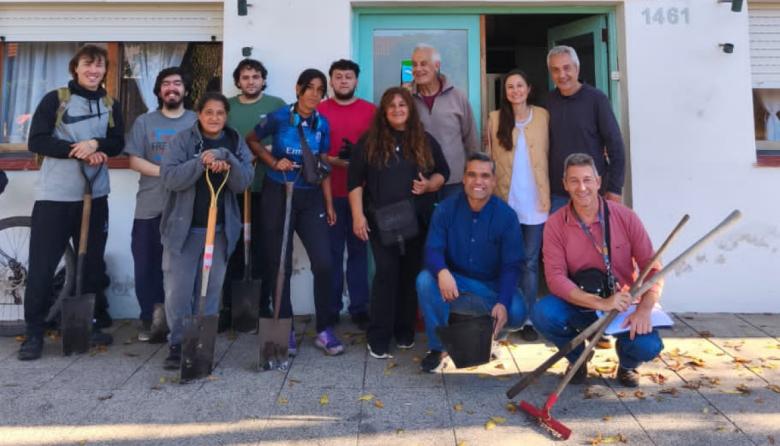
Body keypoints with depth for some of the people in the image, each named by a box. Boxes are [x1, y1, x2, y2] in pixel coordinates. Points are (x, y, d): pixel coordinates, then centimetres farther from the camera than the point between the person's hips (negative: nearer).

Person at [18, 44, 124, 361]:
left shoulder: (111, 105, 10)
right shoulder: (55, 99, -1)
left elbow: (117, 143, 5)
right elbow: (37, 141, -7)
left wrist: (95, 144, -16)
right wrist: (78, 151, -18)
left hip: (94, 195, 4)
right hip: (54, 196, -3)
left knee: (93, 263, 12)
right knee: (42, 266, -2)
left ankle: (96, 323, 25)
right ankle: (34, 332, 10)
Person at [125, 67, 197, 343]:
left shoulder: (197, 122, 7)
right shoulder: (144, 122, 10)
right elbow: (134, 161, 3)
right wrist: (163, 171, -13)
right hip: (150, 206, 2)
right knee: (147, 266, 5)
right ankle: (151, 319, 19)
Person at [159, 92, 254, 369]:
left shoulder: (236, 143, 6)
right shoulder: (182, 140, -1)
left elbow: (244, 182, -4)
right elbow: (169, 177, -13)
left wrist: (226, 161, -22)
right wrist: (202, 162, -25)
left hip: (220, 230, 2)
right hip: (183, 228, -2)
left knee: (210, 291, 8)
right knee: (177, 291, -1)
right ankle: (178, 344, 12)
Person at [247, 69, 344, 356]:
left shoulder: (322, 124, 4)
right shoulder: (279, 117, -6)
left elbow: (322, 165, 9)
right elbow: (252, 141, 7)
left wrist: (329, 204, 7)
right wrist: (273, 162, -9)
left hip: (310, 198, 2)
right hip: (278, 194, -2)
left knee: (323, 263, -7)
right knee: (280, 265, 4)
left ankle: (325, 330, 7)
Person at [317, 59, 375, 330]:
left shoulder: (371, 111, 8)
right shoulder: (318, 111, 6)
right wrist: (334, 160, -13)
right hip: (329, 192, 0)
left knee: (358, 250, 4)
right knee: (332, 251, 3)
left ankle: (359, 308, 13)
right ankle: (331, 309, 14)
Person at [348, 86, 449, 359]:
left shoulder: (425, 141, 10)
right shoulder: (370, 141, 3)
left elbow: (443, 172, 16)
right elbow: (355, 180, 0)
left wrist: (429, 185, -7)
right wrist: (358, 215, -8)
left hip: (417, 221, 3)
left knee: (410, 275, 7)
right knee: (386, 274, -7)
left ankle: (405, 332, 21)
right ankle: (378, 337, 3)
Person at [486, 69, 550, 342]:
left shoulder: (543, 116, 5)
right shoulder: (495, 118, 5)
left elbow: (549, 154, 5)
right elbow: (489, 157, 8)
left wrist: (549, 193, -1)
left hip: (535, 201, 0)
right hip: (505, 201, 0)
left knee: (530, 262, 5)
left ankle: (526, 318, 14)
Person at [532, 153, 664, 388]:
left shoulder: (625, 217, -8)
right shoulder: (555, 224, -10)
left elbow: (652, 267, -7)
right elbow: (556, 277, -17)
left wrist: (644, 309, -24)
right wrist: (600, 303, -29)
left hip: (623, 304, 0)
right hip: (578, 305, 0)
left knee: (648, 346, -27)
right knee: (542, 313, -29)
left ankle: (627, 363, 15)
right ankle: (577, 358, 5)